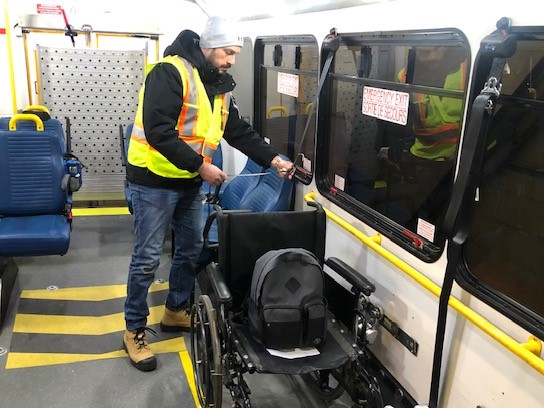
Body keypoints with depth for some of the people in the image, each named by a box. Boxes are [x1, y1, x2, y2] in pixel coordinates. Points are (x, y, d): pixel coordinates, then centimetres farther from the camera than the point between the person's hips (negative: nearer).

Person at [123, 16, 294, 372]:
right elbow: (158, 132, -27)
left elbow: (239, 131, 11)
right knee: (148, 258, -1)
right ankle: (135, 330, 16)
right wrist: (201, 165, -25)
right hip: (155, 181, -8)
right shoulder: (170, 73, -19)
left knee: (191, 249, 16)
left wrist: (273, 159, 0)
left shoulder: (220, 86, 9)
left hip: (190, 183, 8)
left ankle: (176, 312, 36)